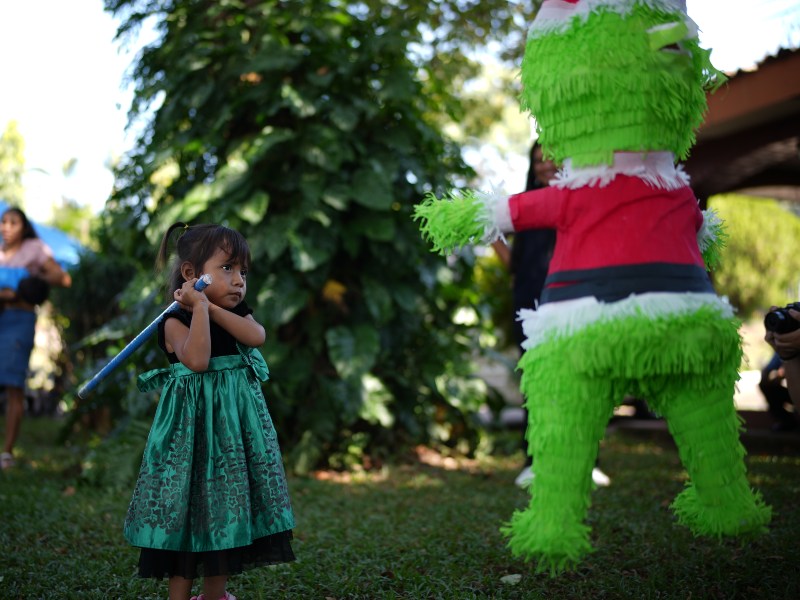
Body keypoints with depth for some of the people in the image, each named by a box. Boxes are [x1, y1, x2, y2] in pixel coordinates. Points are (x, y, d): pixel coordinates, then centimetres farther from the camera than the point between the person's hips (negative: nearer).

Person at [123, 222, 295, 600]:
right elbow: (197, 359, -29)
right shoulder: (176, 321, -10)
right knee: (188, 510, -1)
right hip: (195, 421, -6)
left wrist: (211, 307, -16)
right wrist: (200, 306, -23)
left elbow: (256, 336, -14)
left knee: (228, 508, 13)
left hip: (238, 420, 6)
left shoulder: (237, 314, 9)